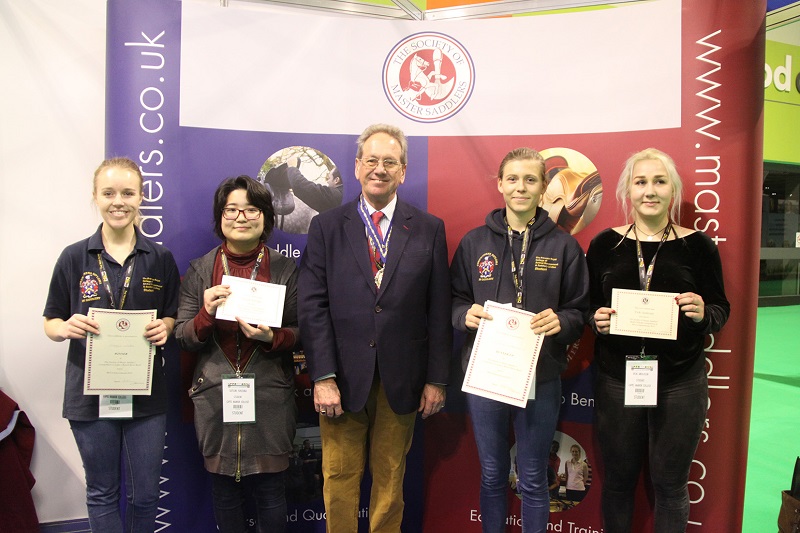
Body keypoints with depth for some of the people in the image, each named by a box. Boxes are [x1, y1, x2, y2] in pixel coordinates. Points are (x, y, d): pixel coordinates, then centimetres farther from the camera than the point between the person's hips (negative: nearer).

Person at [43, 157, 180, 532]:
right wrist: (67, 327, -17)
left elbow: (174, 318, 9)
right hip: (90, 391, 0)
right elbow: (51, 324, 5)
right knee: (101, 493, 14)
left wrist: (165, 328, -13)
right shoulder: (74, 257, 0)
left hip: (146, 393, 0)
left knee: (145, 495, 9)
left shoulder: (161, 259, 2)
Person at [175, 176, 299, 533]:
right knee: (224, 491, 12)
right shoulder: (199, 270, 5)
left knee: (271, 491, 8)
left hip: (270, 396, -1)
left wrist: (271, 337, -17)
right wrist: (207, 314, -17)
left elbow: (301, 333, 3)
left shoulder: (285, 269, 2)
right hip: (215, 396, 1)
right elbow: (183, 338, 3)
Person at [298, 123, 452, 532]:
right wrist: (322, 377, -10)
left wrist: (436, 379, -1)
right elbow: (312, 306, -3)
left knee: (390, 479, 13)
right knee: (339, 480, 9)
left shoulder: (429, 229, 4)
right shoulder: (326, 227, 3)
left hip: (401, 381, 1)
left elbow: (439, 310, 2)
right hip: (343, 377, 0)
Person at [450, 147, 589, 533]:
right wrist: (465, 314, -13)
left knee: (533, 481, 12)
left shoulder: (564, 247, 2)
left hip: (540, 378, -1)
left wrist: (561, 321, -18)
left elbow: (580, 311, 3)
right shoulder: (474, 242, 4)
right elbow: (454, 301, 8)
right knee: (492, 476, 16)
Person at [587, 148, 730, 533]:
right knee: (618, 480, 14)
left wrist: (702, 314, -18)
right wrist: (597, 321, -14)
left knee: (670, 485, 12)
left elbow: (721, 310, 3)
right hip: (616, 380, 1)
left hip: (679, 383, -1)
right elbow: (586, 307, 7)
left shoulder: (697, 246, -1)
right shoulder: (605, 244, 1)